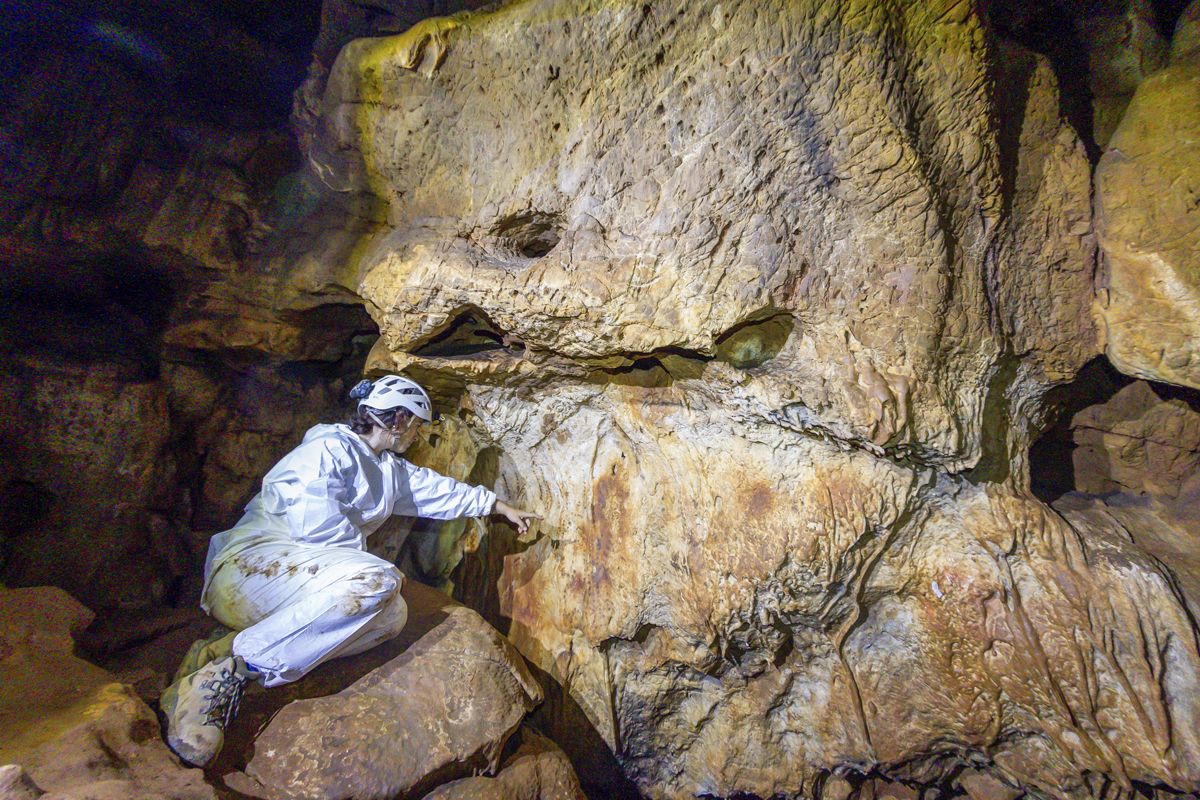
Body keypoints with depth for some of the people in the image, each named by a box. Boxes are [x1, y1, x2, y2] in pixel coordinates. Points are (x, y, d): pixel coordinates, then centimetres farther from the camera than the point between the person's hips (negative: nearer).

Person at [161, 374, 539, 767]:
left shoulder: (390, 469, 18)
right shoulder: (329, 447, -11)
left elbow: (437, 489, 27)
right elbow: (317, 526, -21)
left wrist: (499, 505, 32)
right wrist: (365, 559, -9)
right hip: (251, 563, -9)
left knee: (392, 614, -19)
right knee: (377, 580, -33)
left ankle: (226, 651, -18)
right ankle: (227, 672, -27)